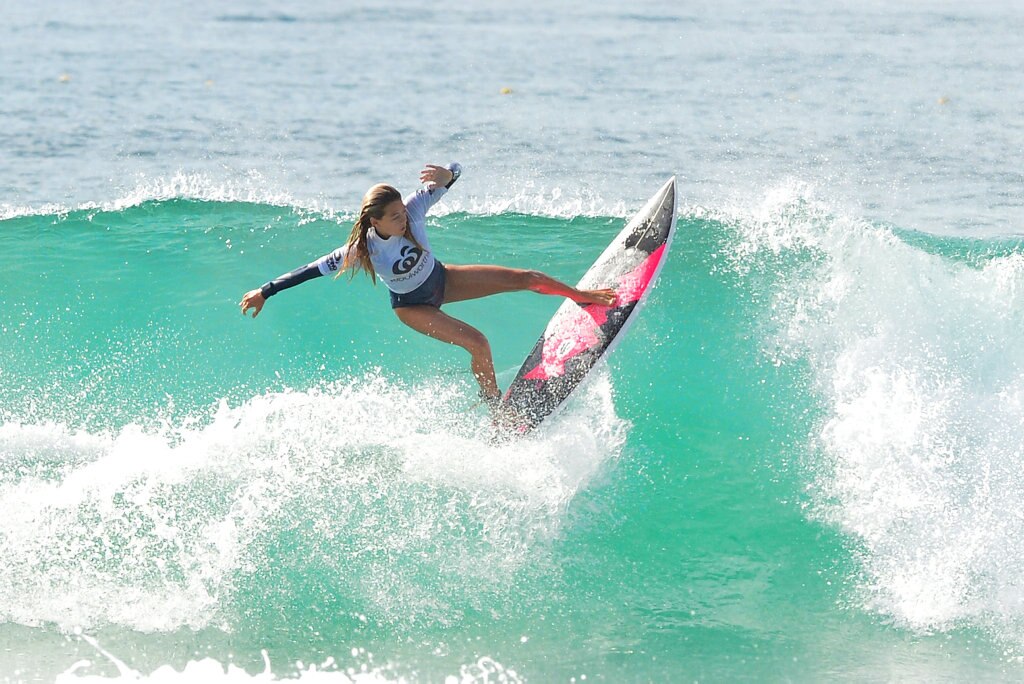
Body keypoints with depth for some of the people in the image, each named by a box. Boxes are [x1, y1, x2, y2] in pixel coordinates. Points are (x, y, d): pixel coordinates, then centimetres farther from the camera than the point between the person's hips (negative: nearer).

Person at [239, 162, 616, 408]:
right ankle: (492, 401, 4)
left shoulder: (413, 210, -29)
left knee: (525, 278, 2)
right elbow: (313, 270, -28)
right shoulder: (362, 251, -34)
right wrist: (265, 292, -28)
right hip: (413, 306, -4)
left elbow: (455, 171, -27)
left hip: (441, 278, 4)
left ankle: (585, 297, 26)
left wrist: (447, 174, -52)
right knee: (477, 342, -21)